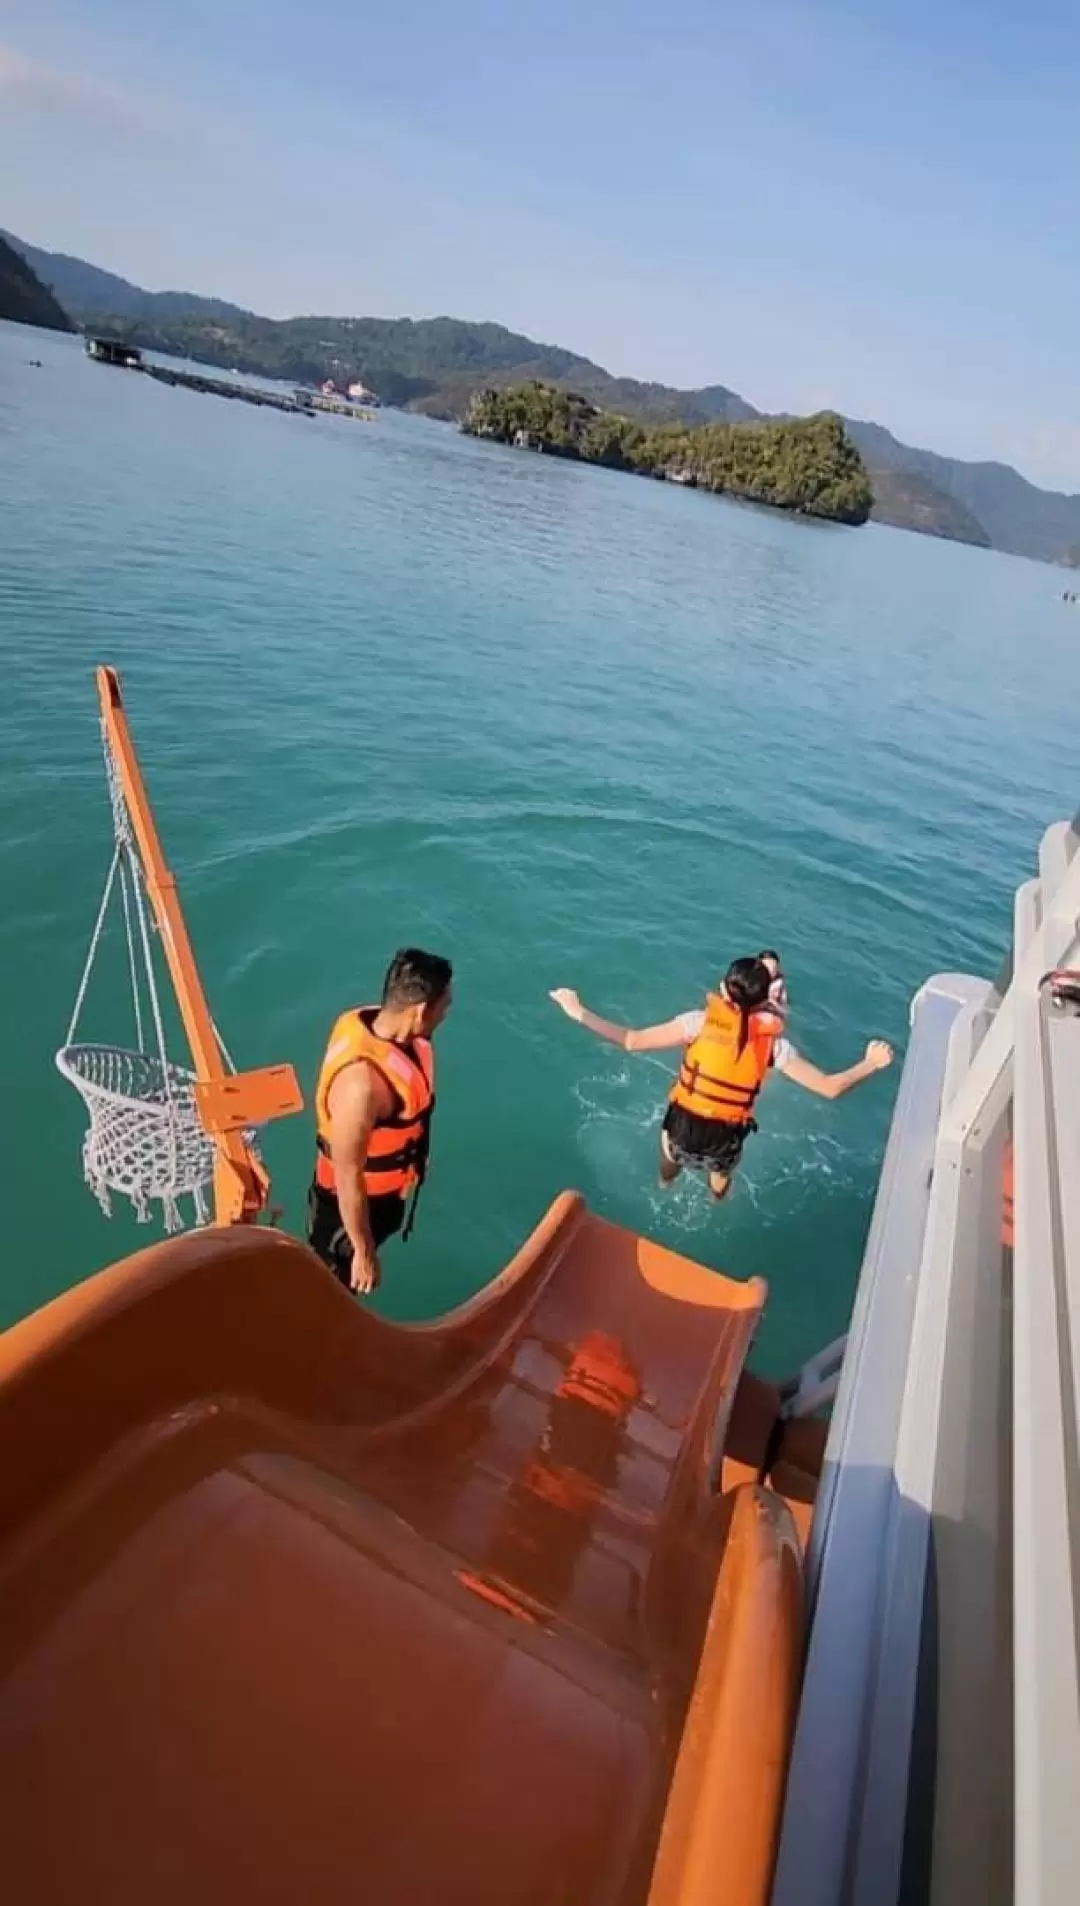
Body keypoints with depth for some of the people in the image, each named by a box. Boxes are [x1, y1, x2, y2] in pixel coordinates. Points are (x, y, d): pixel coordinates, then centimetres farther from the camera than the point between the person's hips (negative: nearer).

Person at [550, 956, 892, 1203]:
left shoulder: (701, 1021, -19)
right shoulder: (773, 1043, -13)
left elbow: (633, 1042, -24)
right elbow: (831, 1088, -11)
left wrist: (580, 1013, -17)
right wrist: (871, 1064, 6)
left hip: (683, 1129, -1)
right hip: (724, 1141, 1)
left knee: (669, 1136, 37)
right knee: (721, 1171, 37)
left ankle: (666, 1182, 68)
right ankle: (717, 1201, 69)